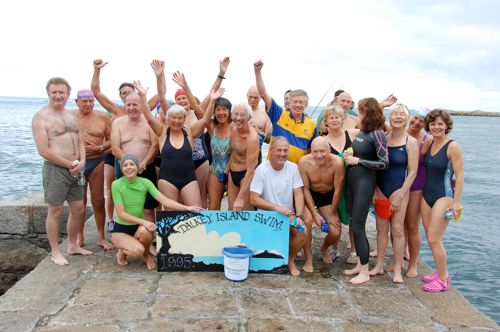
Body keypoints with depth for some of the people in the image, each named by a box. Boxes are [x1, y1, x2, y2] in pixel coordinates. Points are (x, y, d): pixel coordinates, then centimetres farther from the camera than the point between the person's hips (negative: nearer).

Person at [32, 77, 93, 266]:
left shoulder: (71, 116, 14)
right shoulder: (41, 117, -8)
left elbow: (80, 142, 16)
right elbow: (44, 151, -14)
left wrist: (81, 162, -3)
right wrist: (70, 164, -11)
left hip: (75, 170, 7)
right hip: (55, 169, -7)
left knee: (79, 210, 11)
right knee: (55, 211, 2)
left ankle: (73, 246, 29)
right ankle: (55, 252, 16)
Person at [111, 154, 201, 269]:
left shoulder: (145, 183, -7)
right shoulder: (116, 185, -14)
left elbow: (164, 200, -16)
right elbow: (121, 213, -17)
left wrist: (187, 208, -30)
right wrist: (143, 221, -31)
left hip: (139, 226, 3)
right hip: (121, 229, -2)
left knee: (145, 231, -34)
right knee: (137, 250, -30)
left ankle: (146, 254, 0)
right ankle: (123, 252, 7)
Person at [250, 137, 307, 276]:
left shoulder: (293, 168, 1)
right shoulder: (261, 169, -11)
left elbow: (298, 194, -2)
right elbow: (254, 199, -16)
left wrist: (299, 216, -16)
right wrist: (277, 207, -25)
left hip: (288, 214, 3)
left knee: (303, 231, -23)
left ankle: (291, 260, 7)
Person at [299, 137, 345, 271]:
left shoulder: (337, 163, -29)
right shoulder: (304, 162, -27)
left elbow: (338, 189, -16)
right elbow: (305, 188, -15)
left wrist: (331, 214, -8)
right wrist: (315, 213, -16)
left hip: (328, 196, 1)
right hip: (309, 195, -1)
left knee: (335, 233, -9)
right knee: (307, 220, -28)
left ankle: (324, 249, 30)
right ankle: (308, 259, -6)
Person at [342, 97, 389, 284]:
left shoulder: (377, 134, -12)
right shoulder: (361, 132, 10)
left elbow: (384, 163, -15)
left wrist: (357, 160, -13)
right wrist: (350, 156, 4)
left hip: (365, 183, -8)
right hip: (351, 180, 8)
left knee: (357, 226, -5)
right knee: (354, 223, 13)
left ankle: (365, 272, 8)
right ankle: (360, 264, 26)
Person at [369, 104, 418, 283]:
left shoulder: (411, 142, -6)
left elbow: (412, 172, -8)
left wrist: (400, 195, -12)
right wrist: (375, 189, -1)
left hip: (399, 190, -3)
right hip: (380, 190, 3)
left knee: (397, 230, 0)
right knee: (381, 228, 9)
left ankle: (397, 269, 12)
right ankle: (379, 265, 19)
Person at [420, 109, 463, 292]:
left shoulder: (452, 146, -12)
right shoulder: (429, 144, 7)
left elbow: (459, 176, -13)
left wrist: (456, 202, -16)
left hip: (444, 197, -7)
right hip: (426, 195, 7)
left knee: (434, 239, -7)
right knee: (431, 239, 12)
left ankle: (443, 280, 9)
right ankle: (442, 273, 29)